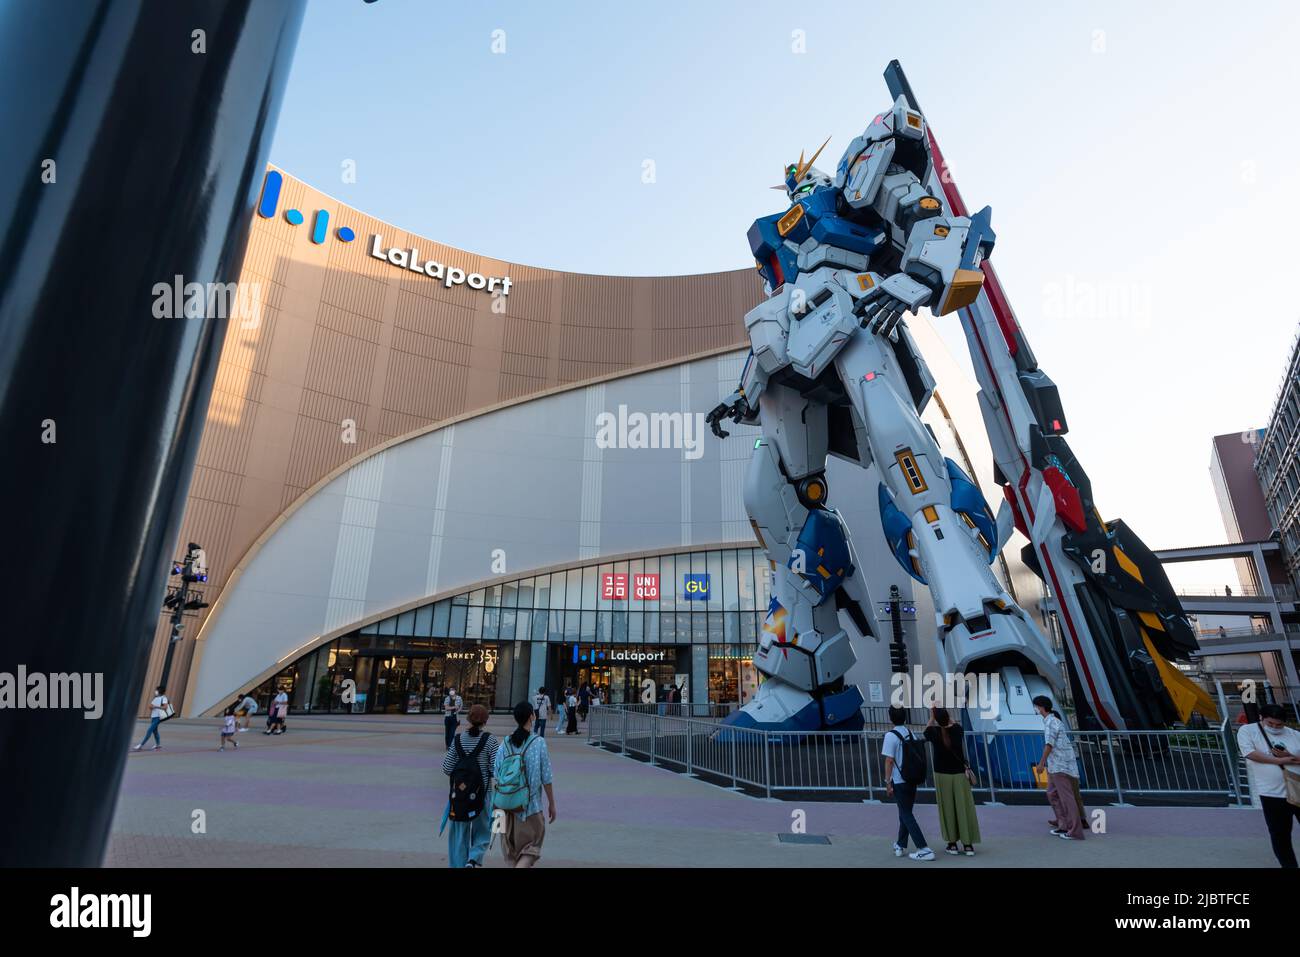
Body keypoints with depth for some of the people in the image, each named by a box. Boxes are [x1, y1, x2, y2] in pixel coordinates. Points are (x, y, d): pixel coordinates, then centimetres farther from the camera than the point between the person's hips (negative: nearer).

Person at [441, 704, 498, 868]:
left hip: (459, 793, 2)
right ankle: (473, 858, -7)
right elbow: (496, 768, -15)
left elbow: (447, 769, -2)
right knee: (482, 831, 15)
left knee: (459, 832, 17)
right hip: (482, 792, -2)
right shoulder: (490, 740, -11)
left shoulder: (457, 739, -3)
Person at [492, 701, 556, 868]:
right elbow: (546, 779, -10)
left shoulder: (505, 743, -4)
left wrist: (500, 801, 14)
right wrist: (551, 804, 1)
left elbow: (496, 775, -1)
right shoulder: (539, 743, -14)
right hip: (531, 804, -4)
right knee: (531, 846, 9)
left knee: (511, 846, 20)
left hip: (508, 804, 4)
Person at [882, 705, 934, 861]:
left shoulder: (891, 735, -14)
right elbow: (917, 756, 11)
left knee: (906, 815, 1)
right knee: (905, 813, 18)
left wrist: (887, 782, -9)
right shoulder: (911, 734, 7)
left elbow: (889, 761, -15)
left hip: (899, 782, -7)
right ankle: (900, 845, 30)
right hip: (912, 780, 7)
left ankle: (924, 849, -5)